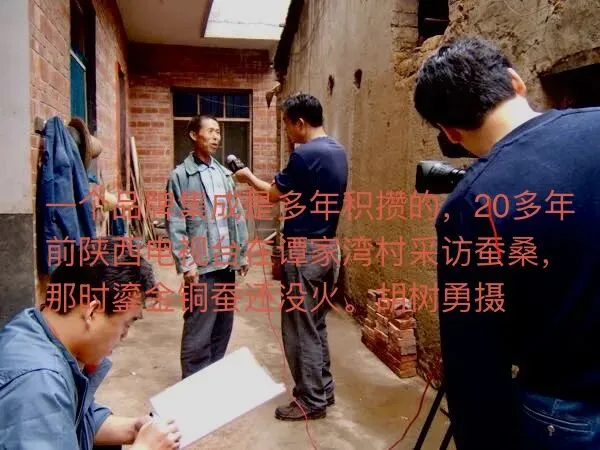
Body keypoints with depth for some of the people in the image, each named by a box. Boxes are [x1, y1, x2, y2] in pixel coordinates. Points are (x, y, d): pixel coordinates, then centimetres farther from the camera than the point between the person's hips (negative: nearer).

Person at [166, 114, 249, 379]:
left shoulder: (225, 174, 13)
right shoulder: (180, 175, -3)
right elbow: (175, 224, -8)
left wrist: (242, 254, 11)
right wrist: (186, 264, -14)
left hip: (226, 262, 6)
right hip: (201, 265, -5)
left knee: (223, 326, 14)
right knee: (198, 331, 0)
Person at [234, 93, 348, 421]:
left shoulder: (305, 154, -18)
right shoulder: (338, 151, 9)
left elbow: (274, 194, -8)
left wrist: (249, 177, 11)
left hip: (305, 251, -9)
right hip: (329, 247, 9)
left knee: (300, 327, 4)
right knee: (316, 323, 19)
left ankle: (311, 401, 16)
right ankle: (323, 389, 31)